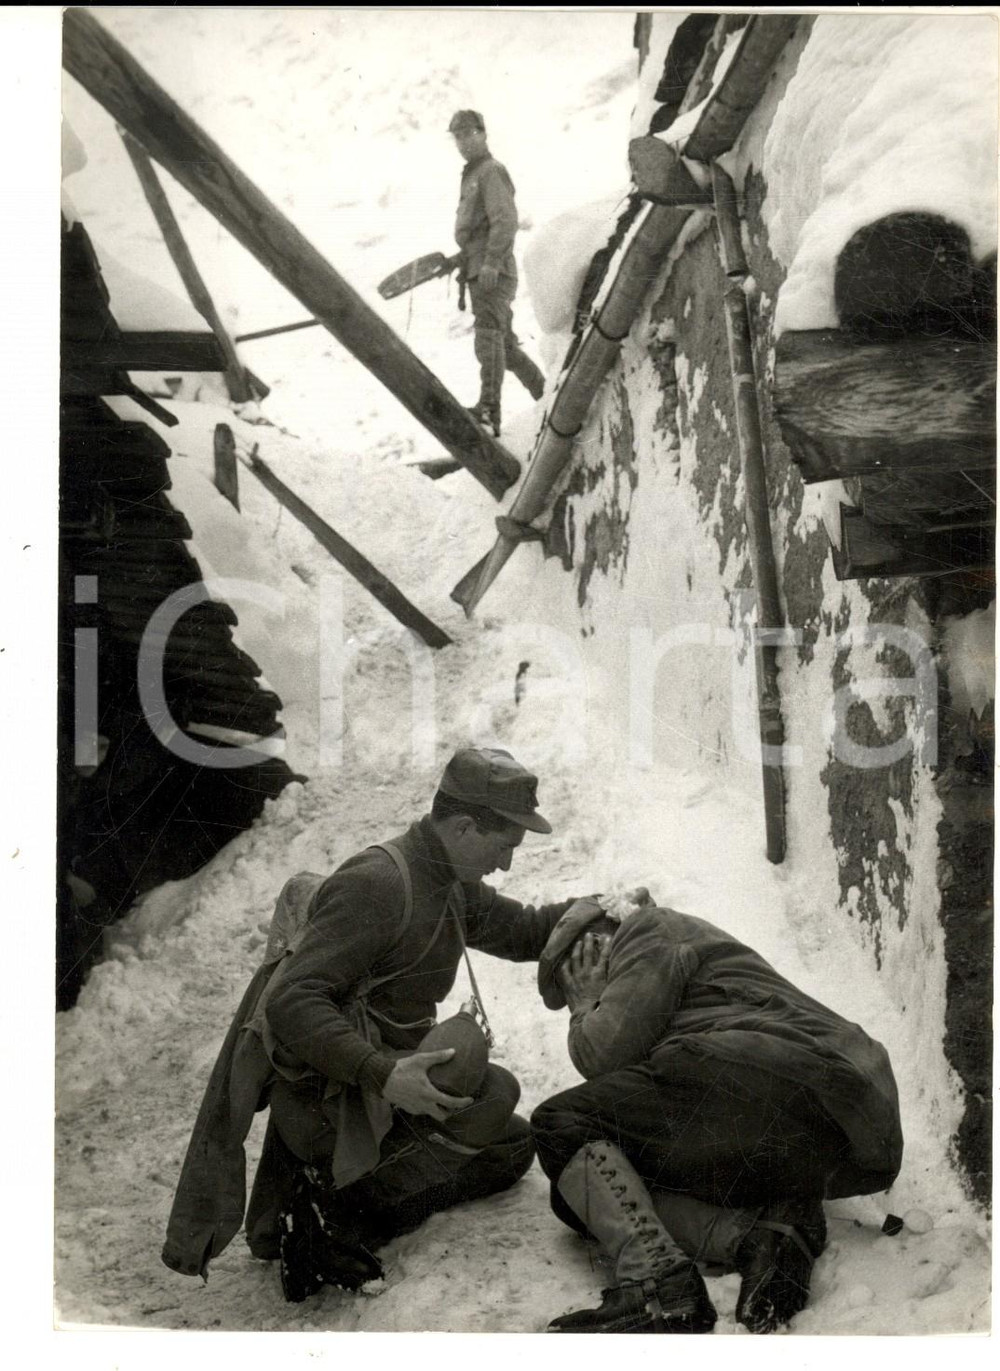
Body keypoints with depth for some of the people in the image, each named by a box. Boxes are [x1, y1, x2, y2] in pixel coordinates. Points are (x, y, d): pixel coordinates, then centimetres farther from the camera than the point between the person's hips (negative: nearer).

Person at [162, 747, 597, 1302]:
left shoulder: (450, 884, 8)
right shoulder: (377, 883, -23)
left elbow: (522, 932, 24)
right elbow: (290, 1003, -29)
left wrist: (591, 909, 6)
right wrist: (382, 1073, -38)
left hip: (378, 1084, 10)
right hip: (325, 1103, -10)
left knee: (512, 1145, 15)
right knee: (490, 1093, -22)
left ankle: (351, 1220, 1)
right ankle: (336, 1201, -15)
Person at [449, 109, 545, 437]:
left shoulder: (491, 171, -6)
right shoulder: (471, 175, 24)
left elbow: (505, 220, -18)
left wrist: (491, 261, -26)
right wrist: (462, 259, 24)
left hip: (493, 273, -10)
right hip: (478, 272, 10)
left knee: (489, 335, -20)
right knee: (506, 343, 14)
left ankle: (489, 409, -30)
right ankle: (545, 393, 24)